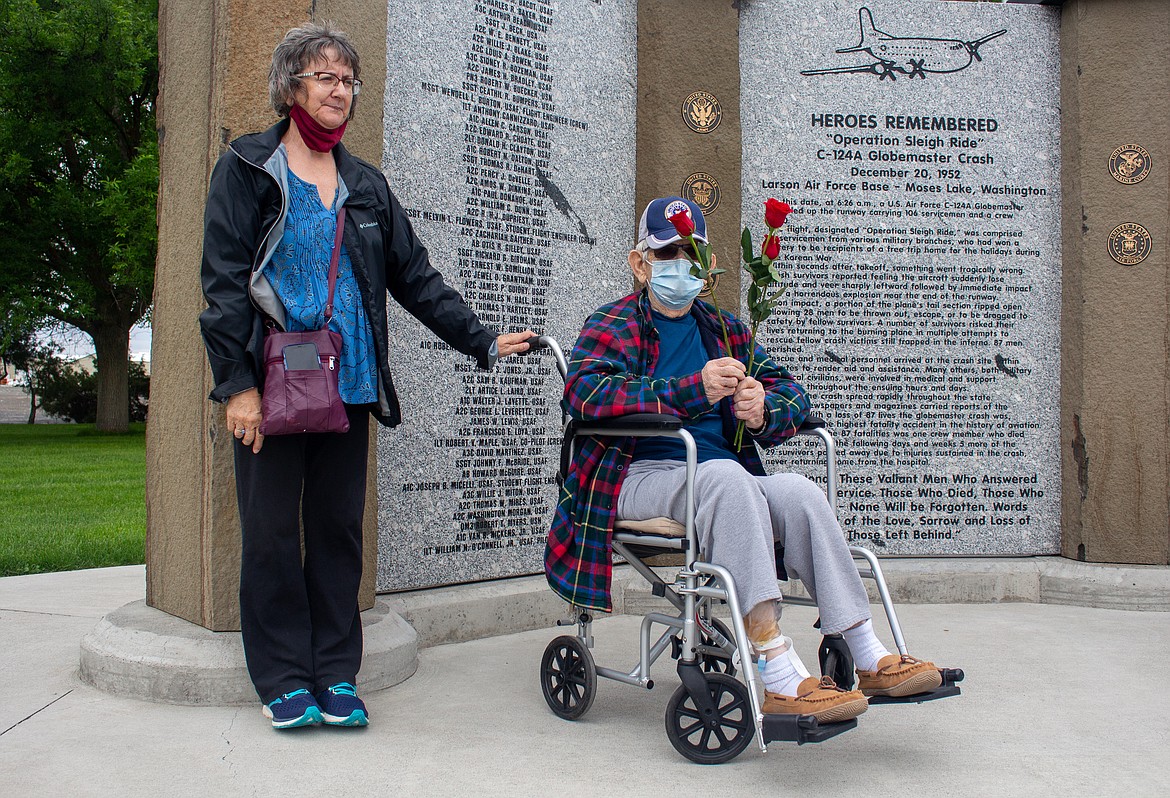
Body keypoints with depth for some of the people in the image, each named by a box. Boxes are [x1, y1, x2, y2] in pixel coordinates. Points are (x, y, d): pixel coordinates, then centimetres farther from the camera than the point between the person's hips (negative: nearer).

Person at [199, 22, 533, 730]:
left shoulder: (366, 185, 16)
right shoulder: (247, 169, 4)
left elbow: (415, 278, 15)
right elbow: (224, 280, -3)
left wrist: (482, 341, 8)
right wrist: (238, 384, -11)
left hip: (349, 381, 4)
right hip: (271, 381, -3)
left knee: (340, 528, 6)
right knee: (272, 531, 1)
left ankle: (337, 674, 16)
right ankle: (284, 680, 13)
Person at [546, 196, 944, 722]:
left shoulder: (726, 331, 22)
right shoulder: (614, 327, 5)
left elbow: (790, 391, 16)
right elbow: (583, 391, -16)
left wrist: (764, 410, -11)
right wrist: (693, 389, -26)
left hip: (724, 482, 5)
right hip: (642, 477, -5)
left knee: (800, 492, -25)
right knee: (724, 474, -35)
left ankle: (870, 660, -21)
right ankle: (780, 675, -40)